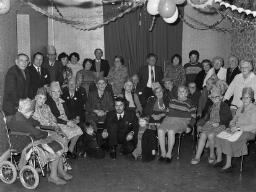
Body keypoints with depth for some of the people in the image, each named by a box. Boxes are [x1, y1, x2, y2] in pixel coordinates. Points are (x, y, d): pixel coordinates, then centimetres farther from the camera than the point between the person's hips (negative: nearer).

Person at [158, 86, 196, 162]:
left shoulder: (189, 104, 9)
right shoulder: (172, 101, 21)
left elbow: (193, 117, 9)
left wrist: (189, 126, -4)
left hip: (181, 121, -4)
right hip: (169, 119, 4)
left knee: (171, 131, -35)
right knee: (160, 130, -27)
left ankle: (169, 153, -21)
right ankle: (163, 153, -18)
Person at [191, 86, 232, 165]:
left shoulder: (225, 106, 2)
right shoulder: (211, 107, 20)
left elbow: (229, 118, -5)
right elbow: (206, 117, 18)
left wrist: (218, 123, -14)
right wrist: (200, 124, 3)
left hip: (220, 125, -5)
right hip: (210, 124, 5)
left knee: (210, 135, -32)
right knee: (202, 135, -23)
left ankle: (212, 155, -9)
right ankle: (197, 157, -23)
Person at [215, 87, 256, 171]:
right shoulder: (240, 108, 18)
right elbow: (233, 120, 21)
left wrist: (239, 128, -17)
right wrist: (232, 127, -2)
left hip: (248, 132, -7)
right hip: (237, 131, 7)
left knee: (228, 140, -30)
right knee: (218, 136, -14)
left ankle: (228, 164, -20)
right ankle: (219, 159, -5)